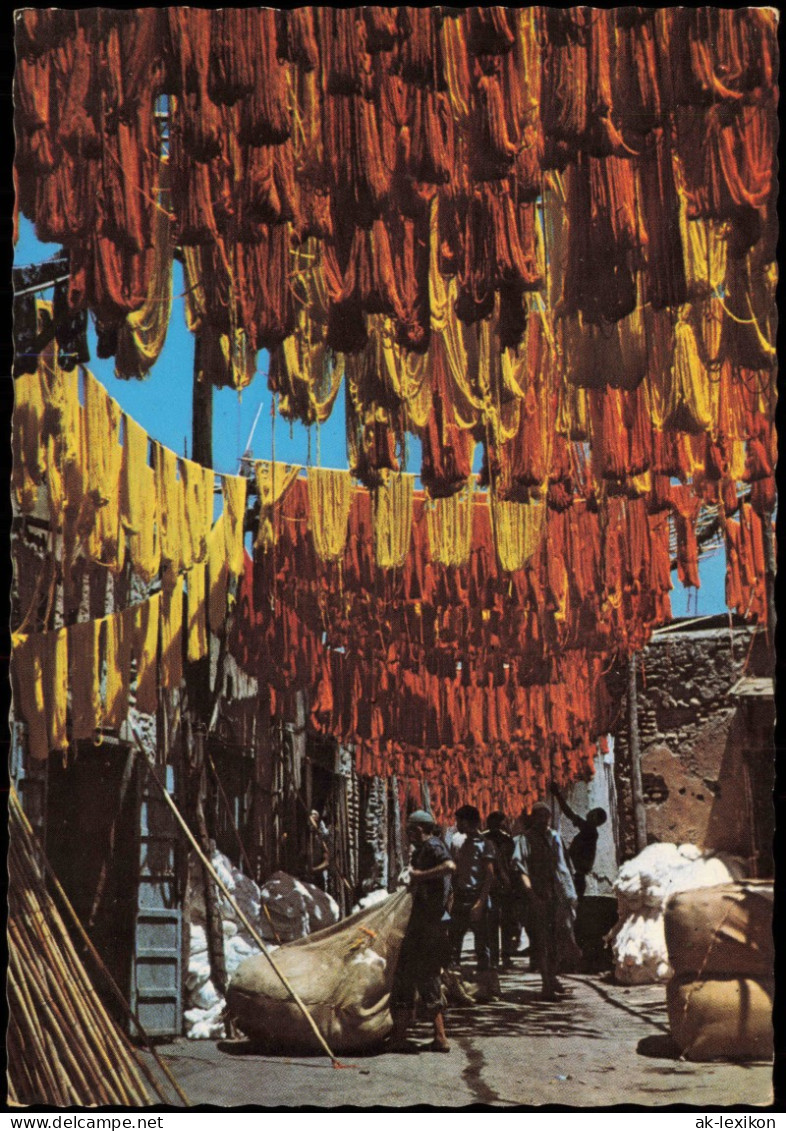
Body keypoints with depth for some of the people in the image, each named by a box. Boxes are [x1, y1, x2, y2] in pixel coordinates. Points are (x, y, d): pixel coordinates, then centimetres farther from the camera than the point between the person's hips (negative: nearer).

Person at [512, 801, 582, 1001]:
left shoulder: (554, 837, 16)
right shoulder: (526, 839, -1)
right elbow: (520, 865, -13)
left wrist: (571, 892, 16)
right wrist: (529, 890, -26)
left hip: (560, 893, 5)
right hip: (540, 896, -5)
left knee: (564, 936, 1)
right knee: (544, 942, -1)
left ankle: (552, 976, 20)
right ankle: (547, 986, 4)